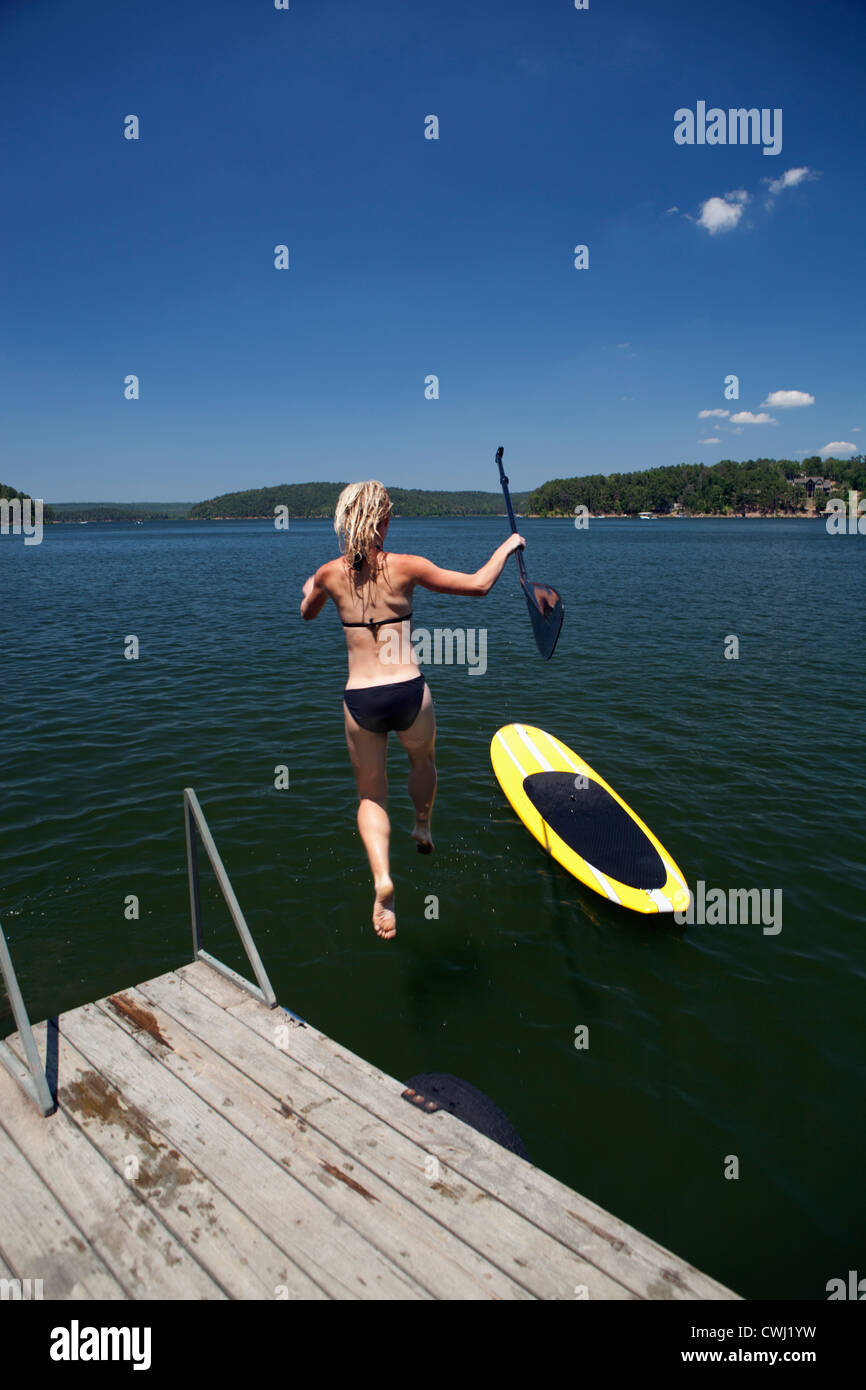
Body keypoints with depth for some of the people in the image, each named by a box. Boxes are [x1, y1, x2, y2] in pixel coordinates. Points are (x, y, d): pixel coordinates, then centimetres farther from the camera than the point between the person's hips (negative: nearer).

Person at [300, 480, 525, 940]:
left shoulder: (330, 574, 1)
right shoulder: (406, 567, -6)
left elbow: (307, 613, 23)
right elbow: (479, 584, -1)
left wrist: (312, 588, 47)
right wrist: (507, 545, 17)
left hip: (359, 701, 1)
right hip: (410, 694, -1)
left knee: (371, 795, 17)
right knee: (423, 759, 32)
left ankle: (382, 878, -4)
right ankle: (422, 828, 52)